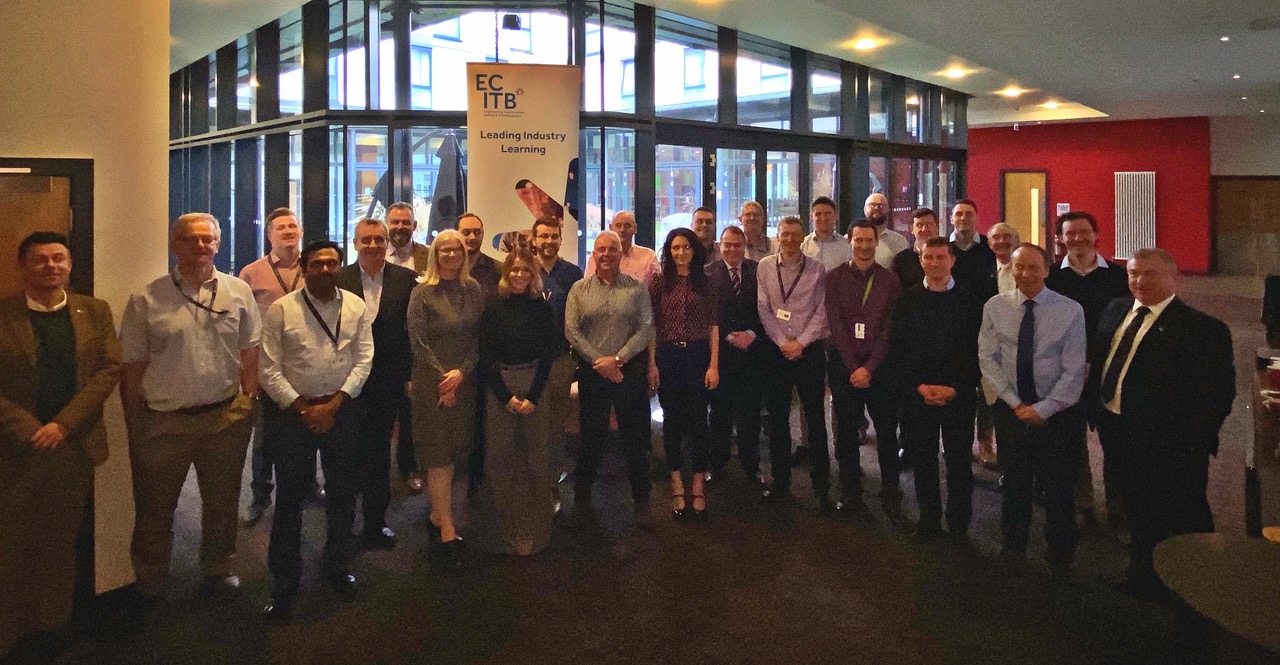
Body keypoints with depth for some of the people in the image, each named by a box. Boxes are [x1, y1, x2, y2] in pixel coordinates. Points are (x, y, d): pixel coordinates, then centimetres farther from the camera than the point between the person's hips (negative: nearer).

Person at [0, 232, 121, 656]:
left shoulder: (94, 311, 5)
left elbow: (109, 368, -2)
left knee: (60, 542, 13)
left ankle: (51, 622, 29)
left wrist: (62, 424, -10)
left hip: (74, 444, 2)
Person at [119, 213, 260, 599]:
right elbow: (132, 366, -1)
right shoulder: (146, 299, -4)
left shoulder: (239, 292, 1)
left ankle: (217, 569, 38)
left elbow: (250, 353, 5)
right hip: (163, 420, -1)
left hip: (225, 416, 1)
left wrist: (248, 403, 1)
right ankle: (148, 583, 33)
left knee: (222, 501, 17)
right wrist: (133, 423, -1)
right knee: (154, 506, 13)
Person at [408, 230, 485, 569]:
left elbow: (478, 338, 4)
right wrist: (444, 378, -10)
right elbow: (418, 342, -7)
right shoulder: (422, 293, -5)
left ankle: (436, 516, 24)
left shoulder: (473, 290, 6)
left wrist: (461, 373, -8)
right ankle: (448, 534, 3)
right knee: (438, 455, -1)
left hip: (464, 381, 4)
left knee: (453, 454, 9)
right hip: (432, 382, -4)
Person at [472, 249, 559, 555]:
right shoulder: (494, 308, 1)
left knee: (537, 453, 1)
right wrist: (507, 397, -7)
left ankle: (535, 529, 14)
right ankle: (501, 528, 13)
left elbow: (546, 356, 2)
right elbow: (486, 357, -1)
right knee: (499, 454, 0)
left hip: (535, 384, 1)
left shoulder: (542, 308, 3)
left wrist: (532, 397, -7)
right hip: (499, 386, 0)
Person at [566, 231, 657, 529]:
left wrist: (617, 359, -13)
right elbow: (571, 331, -3)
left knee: (636, 438, 7)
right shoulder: (579, 289, 5)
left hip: (631, 371, 0)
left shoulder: (637, 288, 2)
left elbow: (646, 329, -4)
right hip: (592, 372, 0)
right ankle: (582, 497, 26)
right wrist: (599, 362, -11)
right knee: (591, 436, 10)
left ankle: (641, 500, 21)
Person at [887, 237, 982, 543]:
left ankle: (959, 523, 23)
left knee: (959, 460, 7)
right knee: (922, 460, 7)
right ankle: (929, 519, 23)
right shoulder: (907, 300, 4)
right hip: (916, 395, 1)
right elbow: (897, 350, 2)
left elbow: (977, 350, -1)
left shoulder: (969, 301, 2)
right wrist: (918, 387, -8)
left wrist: (956, 389, -10)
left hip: (959, 396, -1)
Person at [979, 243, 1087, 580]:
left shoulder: (1070, 311, -9)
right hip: (1010, 410, 2)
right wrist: (1015, 403, -10)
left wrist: (1043, 409, -14)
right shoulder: (995, 307, -3)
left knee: (1057, 488, 9)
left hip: (1056, 412, -2)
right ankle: (1013, 549, 34)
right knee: (1014, 484, 14)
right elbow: (988, 358, -2)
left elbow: (1074, 370, -10)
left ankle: (1060, 560, 29)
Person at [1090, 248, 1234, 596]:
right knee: (1137, 510, 24)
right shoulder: (1115, 310, 5)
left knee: (1184, 520, 10)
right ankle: (1144, 576, 44)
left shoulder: (1203, 328, -16)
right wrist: (1098, 408, 7)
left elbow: (1218, 392, -16)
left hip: (1167, 443, -7)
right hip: (1118, 433, 7)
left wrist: (1191, 442, -18)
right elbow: (1099, 363, 13)